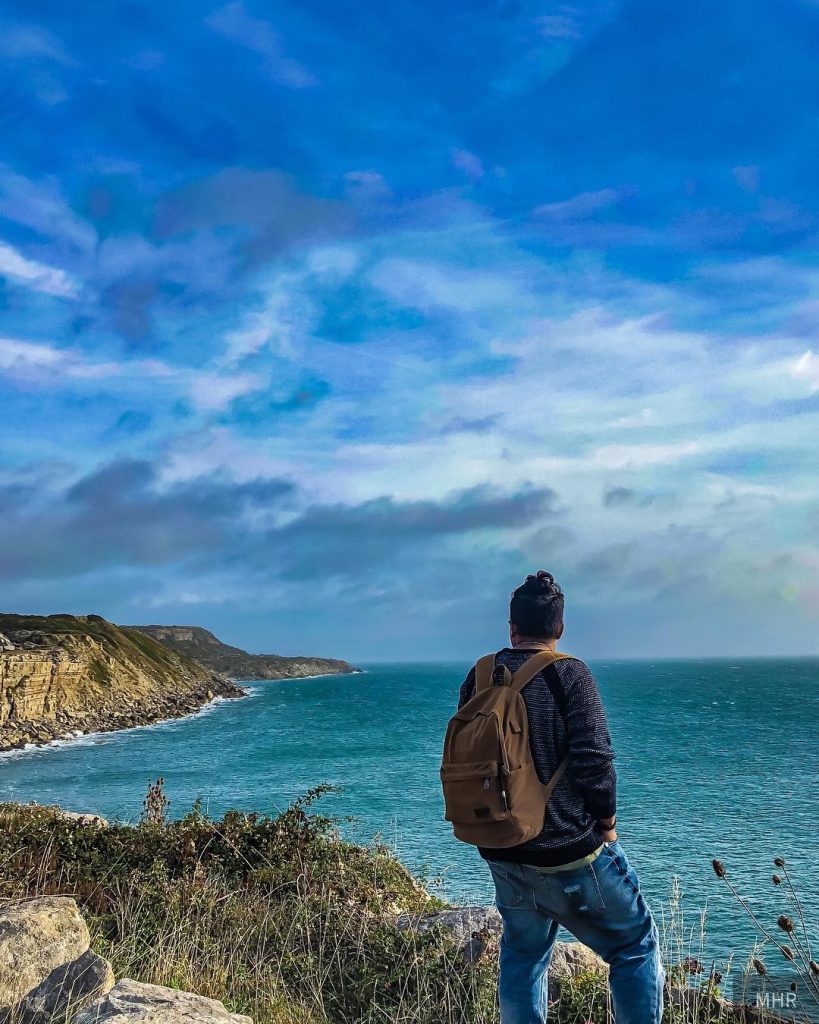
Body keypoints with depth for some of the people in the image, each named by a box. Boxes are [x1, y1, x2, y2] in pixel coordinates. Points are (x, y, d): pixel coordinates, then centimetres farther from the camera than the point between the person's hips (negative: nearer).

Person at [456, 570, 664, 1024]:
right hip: (570, 851, -5)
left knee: (521, 956, 21)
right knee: (636, 946, 12)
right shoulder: (569, 674, -14)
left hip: (501, 852, 5)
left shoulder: (478, 678, 1)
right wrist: (606, 820, -2)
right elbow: (594, 760, -18)